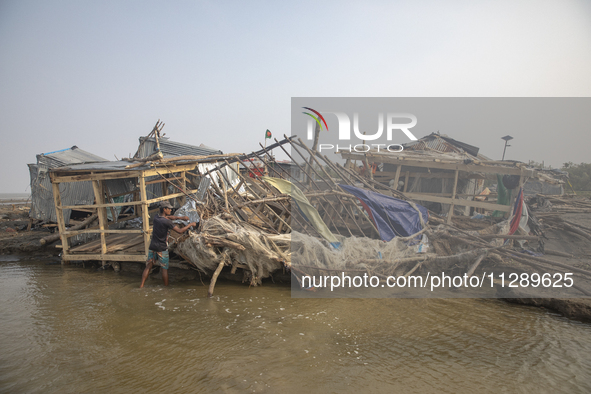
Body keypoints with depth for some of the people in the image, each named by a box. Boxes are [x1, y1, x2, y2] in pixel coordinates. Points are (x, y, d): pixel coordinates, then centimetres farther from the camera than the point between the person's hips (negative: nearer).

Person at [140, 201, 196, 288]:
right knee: (164, 269, 5)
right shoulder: (166, 222, -19)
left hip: (153, 247, 6)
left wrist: (180, 217, 8)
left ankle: (141, 285, 14)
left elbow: (169, 217, 16)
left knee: (148, 266, 13)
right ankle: (166, 287, 14)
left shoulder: (156, 218, 2)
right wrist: (190, 224, -7)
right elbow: (180, 231, -19)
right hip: (162, 249, -6)